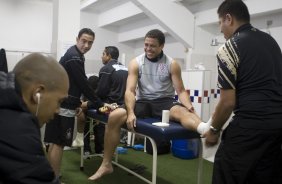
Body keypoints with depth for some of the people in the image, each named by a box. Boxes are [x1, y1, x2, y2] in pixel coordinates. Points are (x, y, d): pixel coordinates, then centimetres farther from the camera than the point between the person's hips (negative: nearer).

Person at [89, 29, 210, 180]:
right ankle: (106, 164, -9)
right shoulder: (136, 63, 1)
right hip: (143, 103, 2)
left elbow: (181, 91, -2)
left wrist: (190, 107, -23)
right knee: (114, 116, -21)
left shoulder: (172, 64, -1)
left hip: (165, 102, -1)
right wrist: (130, 112, -24)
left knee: (181, 112, -35)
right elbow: (130, 91, -7)